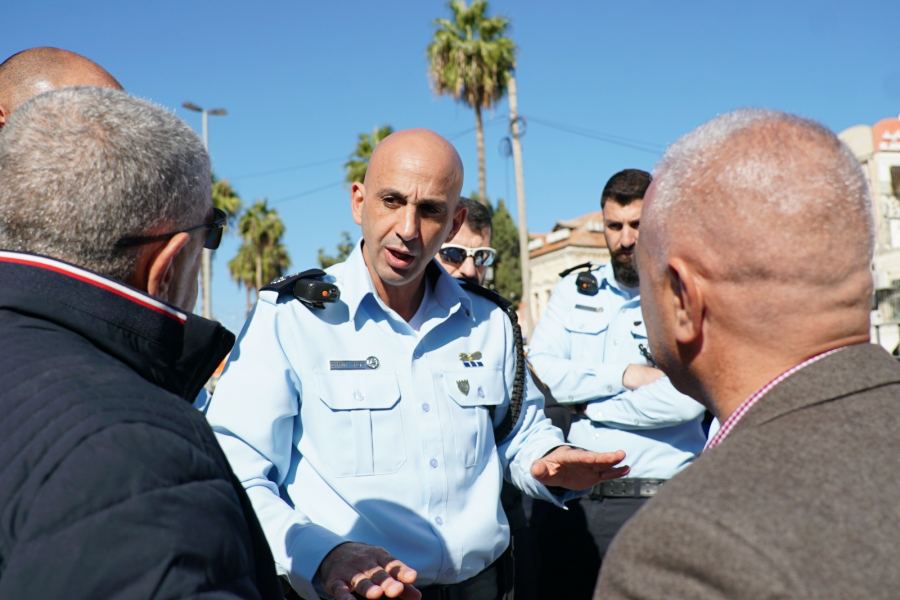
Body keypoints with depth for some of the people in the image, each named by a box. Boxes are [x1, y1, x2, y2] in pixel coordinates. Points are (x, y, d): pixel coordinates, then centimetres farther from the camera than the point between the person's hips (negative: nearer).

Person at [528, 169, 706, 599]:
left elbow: (685, 399, -17)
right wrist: (625, 375, -13)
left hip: (655, 499, -3)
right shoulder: (572, 291, 8)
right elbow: (538, 373, -4)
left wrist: (586, 405, -9)